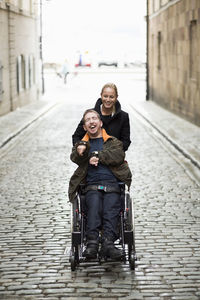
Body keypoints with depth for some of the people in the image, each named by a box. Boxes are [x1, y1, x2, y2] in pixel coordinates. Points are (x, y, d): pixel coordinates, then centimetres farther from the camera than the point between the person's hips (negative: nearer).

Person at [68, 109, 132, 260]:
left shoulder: (114, 142, 23)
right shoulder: (83, 143, 26)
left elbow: (118, 155, 0)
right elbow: (75, 158, 3)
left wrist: (97, 155, -5)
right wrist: (80, 150, -21)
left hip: (112, 184, 0)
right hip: (92, 185, 0)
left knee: (111, 209, -29)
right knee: (94, 206, -32)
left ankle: (108, 243, -44)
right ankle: (92, 243, -44)